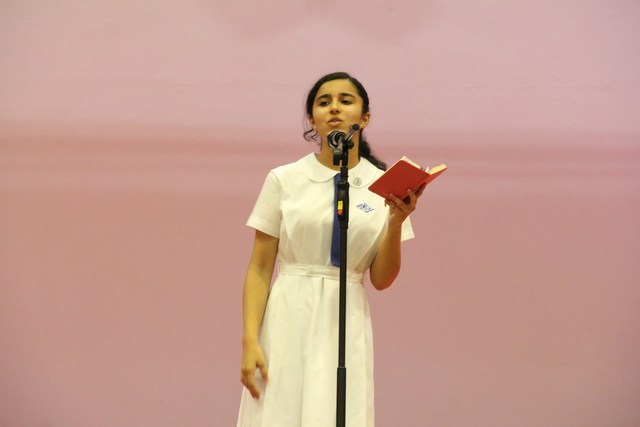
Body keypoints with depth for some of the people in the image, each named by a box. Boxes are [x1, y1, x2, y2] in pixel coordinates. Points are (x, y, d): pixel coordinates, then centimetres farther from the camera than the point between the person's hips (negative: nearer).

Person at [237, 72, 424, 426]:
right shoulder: (284, 180, 2)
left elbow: (381, 280, 4)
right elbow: (259, 269, 1)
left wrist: (396, 222, -11)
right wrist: (249, 341, -9)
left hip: (346, 327, 1)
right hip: (288, 321, -1)